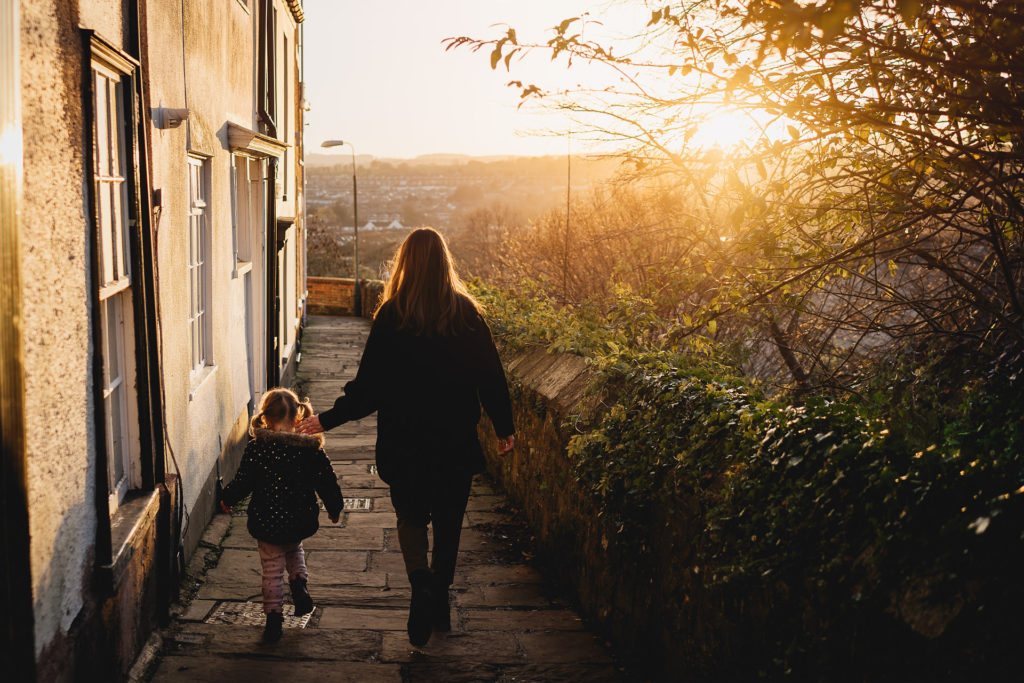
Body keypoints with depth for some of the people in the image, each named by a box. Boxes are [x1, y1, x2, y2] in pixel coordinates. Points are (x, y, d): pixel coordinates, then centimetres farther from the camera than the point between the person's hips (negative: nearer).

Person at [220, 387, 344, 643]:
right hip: (301, 521, 2)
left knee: (272, 569, 12)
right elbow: (327, 481, -2)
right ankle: (299, 581, 11)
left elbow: (242, 482, -7)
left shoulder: (256, 449, -13)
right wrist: (334, 509, 14)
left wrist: (226, 499, 14)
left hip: (267, 523, -2)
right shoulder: (310, 448, -9)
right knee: (293, 549, 31)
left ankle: (273, 615, 10)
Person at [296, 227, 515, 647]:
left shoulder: (392, 316, -11)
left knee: (411, 517, 16)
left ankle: (421, 584, -8)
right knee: (448, 521, 17)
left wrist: (327, 420, -1)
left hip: (405, 442, -1)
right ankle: (439, 604, 25)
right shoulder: (466, 313, -5)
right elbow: (491, 377, 0)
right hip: (457, 440, 2)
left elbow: (369, 386, -11)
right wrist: (504, 427, 13)